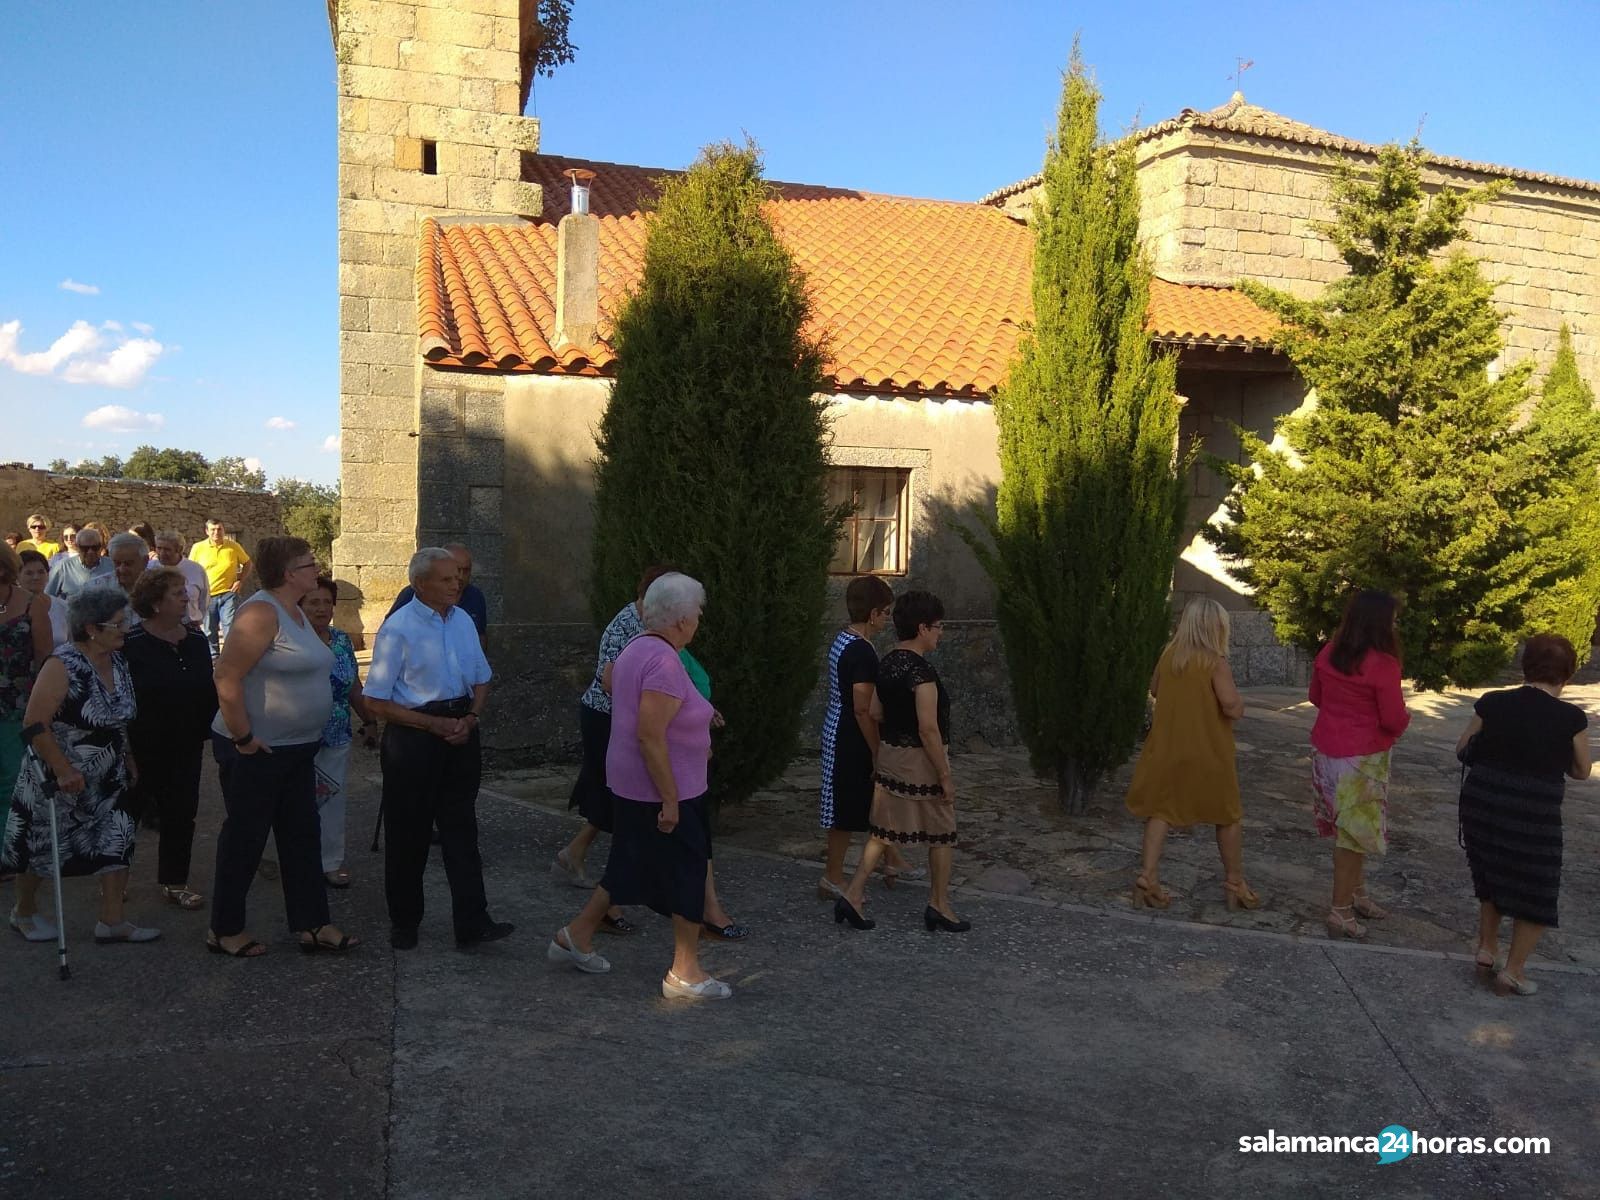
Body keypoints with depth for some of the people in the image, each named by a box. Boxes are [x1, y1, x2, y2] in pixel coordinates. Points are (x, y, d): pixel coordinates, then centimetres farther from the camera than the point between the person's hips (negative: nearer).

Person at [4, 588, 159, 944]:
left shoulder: (117, 662, 0)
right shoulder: (63, 666, -21)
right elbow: (35, 727, -24)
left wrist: (129, 761, 12)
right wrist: (64, 771, -25)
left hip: (107, 778, 6)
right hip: (56, 777, -6)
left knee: (118, 840, 0)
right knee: (42, 847, 12)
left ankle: (112, 921, 7)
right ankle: (24, 912, 35)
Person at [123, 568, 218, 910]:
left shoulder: (196, 639, 3)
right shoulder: (131, 644, -14)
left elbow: (210, 688, 10)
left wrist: (207, 728, 7)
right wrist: (123, 743, -16)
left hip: (186, 745, 5)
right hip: (142, 748, -5)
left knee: (181, 812, 9)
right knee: (131, 808, 10)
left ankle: (175, 881, 22)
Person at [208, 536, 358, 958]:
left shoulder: (295, 613, 11)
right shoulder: (261, 612, -19)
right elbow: (227, 677, -25)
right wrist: (242, 738, -21)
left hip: (296, 749, 9)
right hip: (257, 751, -9)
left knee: (302, 835, 11)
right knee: (245, 837, 5)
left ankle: (313, 926, 19)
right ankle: (224, 931, 20)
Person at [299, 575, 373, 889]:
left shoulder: (342, 641, 8)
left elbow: (354, 687, 15)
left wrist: (370, 721, 13)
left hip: (337, 739, 5)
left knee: (333, 798, 8)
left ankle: (331, 861, 18)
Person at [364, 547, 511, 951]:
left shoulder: (463, 621, 6)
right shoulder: (398, 629, -11)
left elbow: (481, 680, 16)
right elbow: (376, 702, -12)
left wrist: (471, 718, -5)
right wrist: (435, 725, -16)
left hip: (460, 732, 5)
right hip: (413, 735, -5)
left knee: (461, 827, 6)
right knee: (409, 832, 7)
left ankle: (472, 923, 9)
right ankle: (404, 923, 24)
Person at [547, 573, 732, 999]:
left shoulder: (634, 649, 8)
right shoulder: (664, 662, -23)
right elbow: (650, 735, -27)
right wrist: (670, 800, -22)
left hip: (630, 787, 10)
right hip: (663, 791, -10)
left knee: (631, 867, 21)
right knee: (687, 874, 2)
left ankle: (575, 936, 31)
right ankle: (685, 972, 12)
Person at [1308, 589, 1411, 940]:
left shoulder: (1328, 654, 1)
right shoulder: (1383, 664, -19)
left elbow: (1316, 697, 14)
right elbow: (1394, 719, -14)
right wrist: (1404, 720, 7)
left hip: (1326, 750, 7)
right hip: (1363, 758, -7)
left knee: (1348, 828, 19)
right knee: (1355, 832, 2)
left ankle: (1358, 894, 32)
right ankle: (1340, 913, 8)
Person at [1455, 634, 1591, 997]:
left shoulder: (1492, 703, -4)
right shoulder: (1571, 717, -11)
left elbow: (1462, 750, 7)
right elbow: (1581, 771, 3)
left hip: (1481, 804, 4)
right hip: (1533, 815, -4)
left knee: (1492, 876, 25)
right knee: (1536, 892, 14)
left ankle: (1487, 948, 34)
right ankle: (1513, 970, 17)